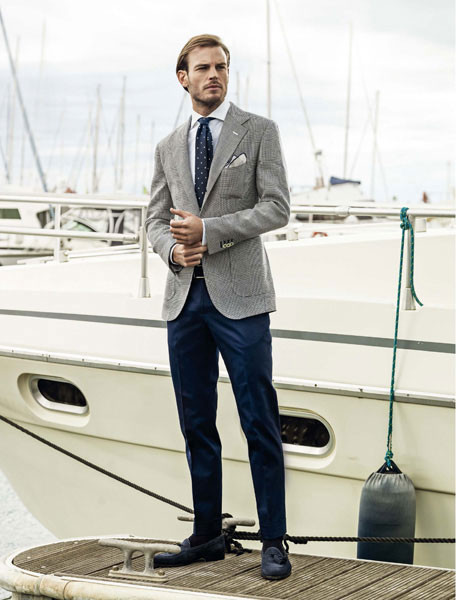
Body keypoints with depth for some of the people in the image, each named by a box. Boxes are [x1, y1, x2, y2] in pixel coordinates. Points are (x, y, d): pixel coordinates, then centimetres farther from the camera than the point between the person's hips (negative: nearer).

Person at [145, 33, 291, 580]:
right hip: (184, 296, 5)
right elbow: (156, 221, 16)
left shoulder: (259, 132, 4)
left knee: (259, 423, -4)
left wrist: (208, 231, -13)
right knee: (196, 425, 8)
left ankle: (273, 542, 2)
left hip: (239, 295, -4)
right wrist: (173, 249, -7)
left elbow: (277, 207, -5)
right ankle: (207, 536, 18)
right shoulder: (169, 148, 17)